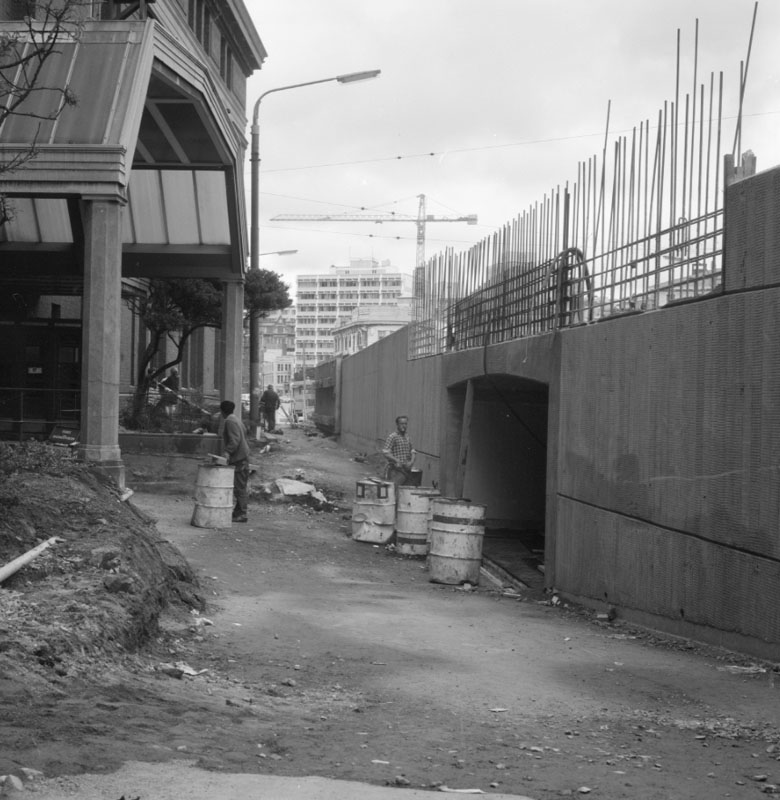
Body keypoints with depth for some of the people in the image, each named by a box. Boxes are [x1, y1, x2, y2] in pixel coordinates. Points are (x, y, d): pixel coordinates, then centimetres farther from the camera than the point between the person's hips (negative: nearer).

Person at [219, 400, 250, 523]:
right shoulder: (236, 420, 19)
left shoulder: (230, 421, -11)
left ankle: (241, 514, -8)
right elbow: (244, 438, 22)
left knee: (239, 486, -8)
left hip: (238, 458, -10)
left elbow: (235, 439, -22)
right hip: (243, 456, 10)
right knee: (240, 486, 13)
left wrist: (228, 451, -28)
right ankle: (239, 511, 18)